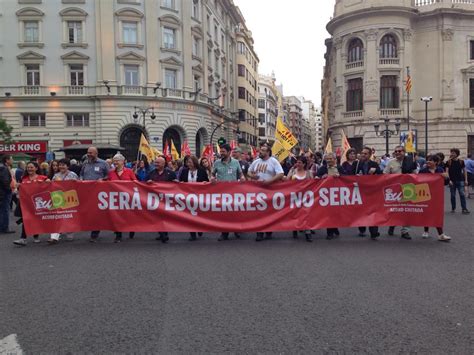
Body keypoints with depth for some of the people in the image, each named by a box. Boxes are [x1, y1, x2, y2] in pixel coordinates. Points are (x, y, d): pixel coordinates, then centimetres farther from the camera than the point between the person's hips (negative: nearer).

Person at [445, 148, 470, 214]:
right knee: (453, 195, 7)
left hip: (460, 181, 0)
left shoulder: (461, 161, 2)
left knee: (462, 194, -6)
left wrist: (466, 180, 3)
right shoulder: (448, 162, -1)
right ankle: (453, 208, 17)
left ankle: (464, 209, -5)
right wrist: (449, 180, -12)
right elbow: (447, 172, -4)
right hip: (452, 181, 0)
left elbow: (464, 171, 8)